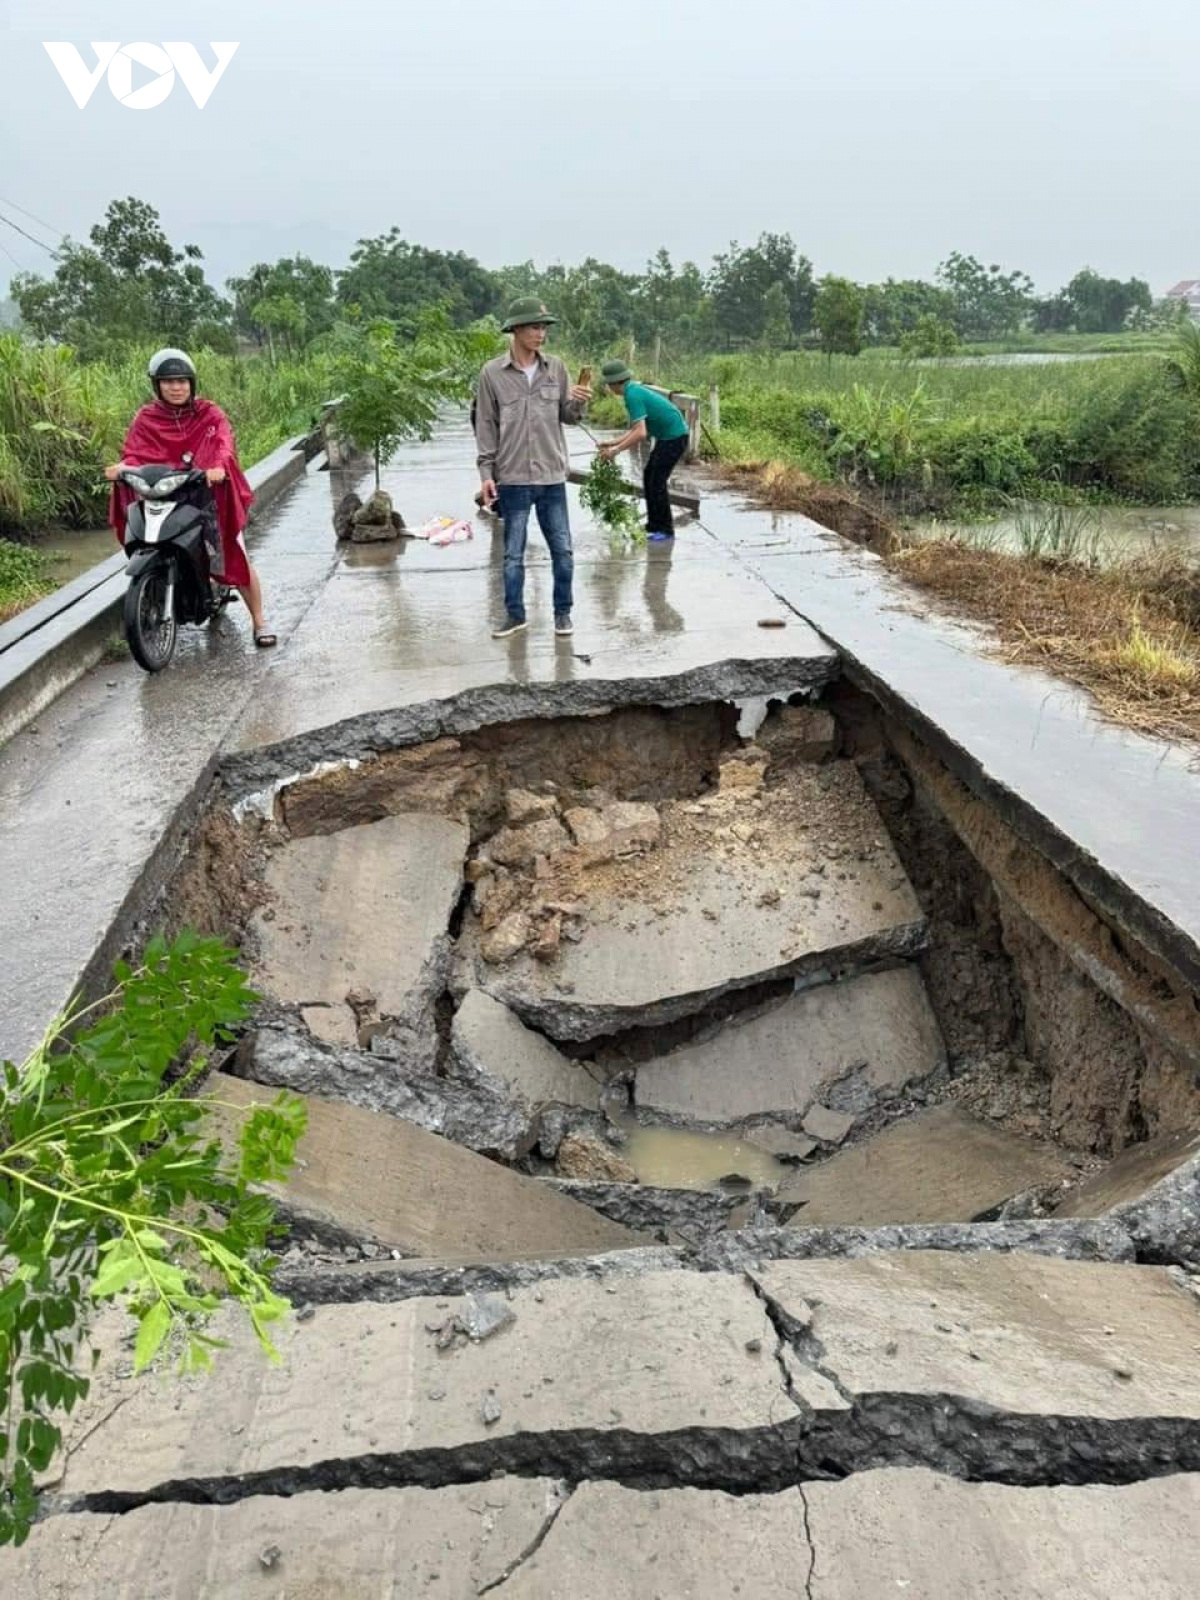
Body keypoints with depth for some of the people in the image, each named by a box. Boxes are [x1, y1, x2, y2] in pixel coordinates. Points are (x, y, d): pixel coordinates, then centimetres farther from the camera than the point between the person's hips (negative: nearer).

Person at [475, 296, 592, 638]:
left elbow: (567, 416, 9)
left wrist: (577, 403, -13)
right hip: (512, 478, -2)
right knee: (513, 553, 6)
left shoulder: (555, 368, 5)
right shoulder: (492, 373, -2)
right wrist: (486, 472, -5)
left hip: (552, 477, 2)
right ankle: (515, 614, 18)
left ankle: (563, 612, 19)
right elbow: (486, 426, 0)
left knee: (562, 550, 5)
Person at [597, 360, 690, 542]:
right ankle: (654, 524, 20)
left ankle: (666, 529, 2)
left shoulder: (632, 395, -20)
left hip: (674, 437, -10)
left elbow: (640, 433, -27)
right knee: (649, 477, 13)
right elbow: (636, 429, 16)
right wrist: (612, 443, 12)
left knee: (657, 481, -6)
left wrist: (616, 451, -21)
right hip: (668, 436, 10)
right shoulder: (634, 390, 11)